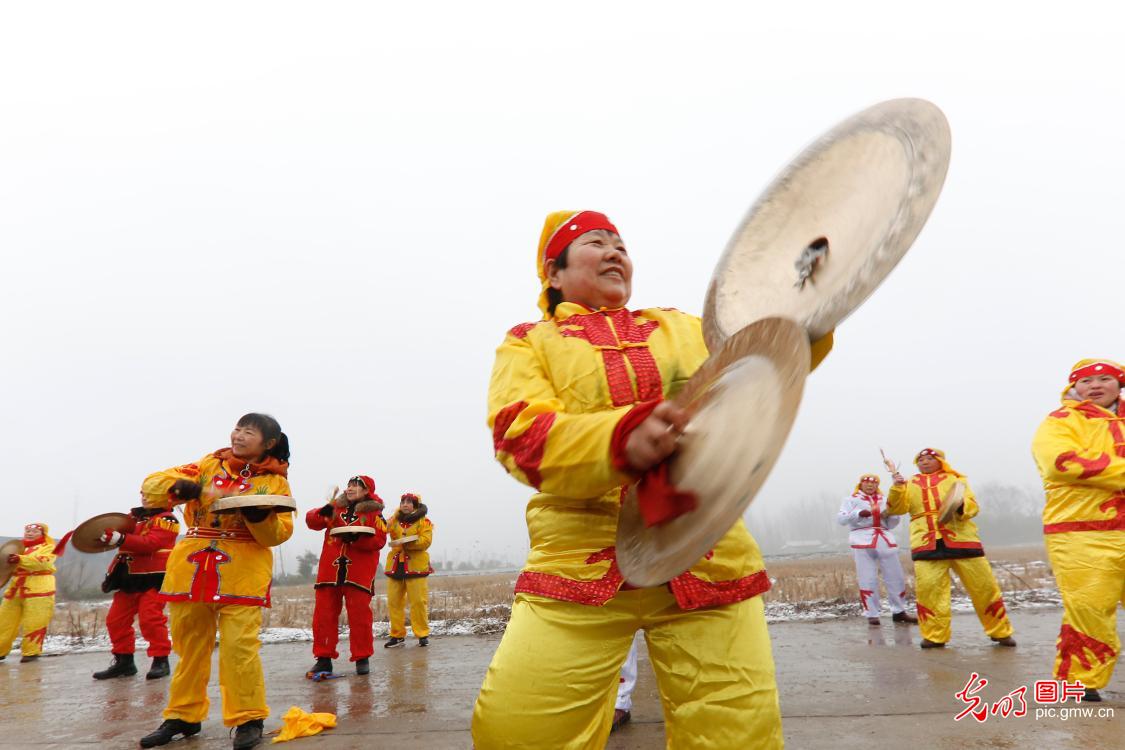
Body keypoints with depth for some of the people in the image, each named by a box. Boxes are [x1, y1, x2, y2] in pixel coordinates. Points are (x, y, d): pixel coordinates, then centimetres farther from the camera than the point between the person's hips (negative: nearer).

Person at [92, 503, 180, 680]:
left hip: (153, 577, -8)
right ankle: (123, 661, 22)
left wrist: (120, 539, -29)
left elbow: (150, 544, -22)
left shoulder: (166, 520, -9)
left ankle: (161, 660, -3)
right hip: (129, 578, 8)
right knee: (115, 619, 9)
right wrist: (110, 533, -6)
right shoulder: (136, 516, 15)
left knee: (150, 618, -15)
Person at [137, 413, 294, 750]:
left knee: (239, 645, -10)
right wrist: (178, 488, -18)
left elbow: (279, 533, -5)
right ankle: (183, 716, 29)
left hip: (242, 573, -4)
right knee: (189, 645, 13)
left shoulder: (274, 481, 1)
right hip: (191, 567, 4)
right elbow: (151, 486, 4)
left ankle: (248, 719, 5)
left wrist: (259, 515, -25)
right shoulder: (209, 464, 9)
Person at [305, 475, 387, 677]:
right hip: (329, 570, 4)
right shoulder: (336, 507, 13)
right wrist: (322, 513, -17)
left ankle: (362, 658, 11)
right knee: (324, 614, 5)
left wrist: (355, 538, -24)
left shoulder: (374, 513, 2)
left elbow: (379, 540, -9)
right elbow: (312, 521, 4)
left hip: (359, 573, -3)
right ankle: (323, 658, 16)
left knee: (359, 615, -1)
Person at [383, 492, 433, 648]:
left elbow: (426, 541, -11)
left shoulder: (424, 522, 1)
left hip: (415, 565, -4)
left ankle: (423, 634, 3)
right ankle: (397, 635, 13)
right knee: (394, 601, 3)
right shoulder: (394, 521, 16)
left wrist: (407, 543, -23)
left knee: (418, 601, -7)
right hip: (395, 564, 4)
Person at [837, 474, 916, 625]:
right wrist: (859, 513, -22)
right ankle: (872, 614, 5)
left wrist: (893, 513, -4)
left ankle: (899, 612, 18)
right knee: (868, 580, -3)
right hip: (862, 541, -4)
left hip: (885, 540, 4)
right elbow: (840, 519, -6)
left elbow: (891, 525, 18)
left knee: (896, 577, 6)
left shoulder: (883, 500, 21)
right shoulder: (851, 500, 7)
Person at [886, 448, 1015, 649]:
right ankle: (935, 635, 5)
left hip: (961, 540, 0)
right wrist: (897, 488, -13)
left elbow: (972, 505, 5)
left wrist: (960, 507, -18)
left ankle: (1001, 632, 21)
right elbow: (896, 508, 4)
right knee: (927, 589, -8)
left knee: (983, 586, 4)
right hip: (926, 545, 0)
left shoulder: (955, 479, 13)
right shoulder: (910, 485, 15)